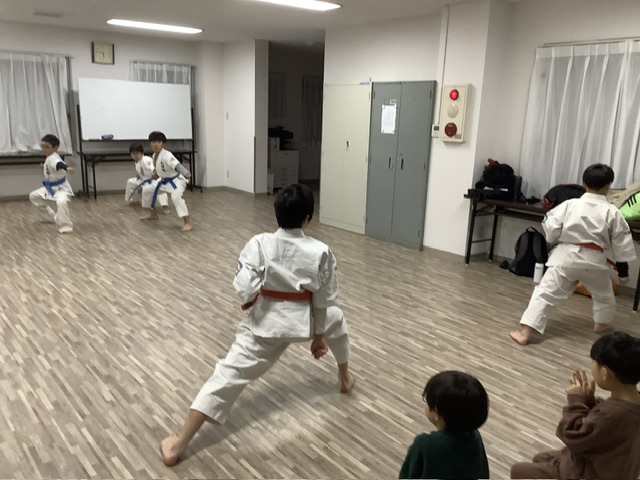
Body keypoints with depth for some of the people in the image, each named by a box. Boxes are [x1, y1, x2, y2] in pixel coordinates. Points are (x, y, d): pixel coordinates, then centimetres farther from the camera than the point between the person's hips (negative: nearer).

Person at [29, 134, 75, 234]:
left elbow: (59, 164, -52)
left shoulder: (53, 158, -26)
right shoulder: (49, 158, 4)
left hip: (61, 187, -11)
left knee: (61, 201, -40)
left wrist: (67, 168, -70)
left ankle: (65, 226, -31)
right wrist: (46, 167, 16)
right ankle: (50, 216, 36)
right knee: (34, 196, 24)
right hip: (50, 187, 11)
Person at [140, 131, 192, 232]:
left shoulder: (167, 155, -29)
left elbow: (177, 165, -47)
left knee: (176, 197, -37)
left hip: (176, 180, -10)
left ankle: (187, 223, -35)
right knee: (147, 190, 18)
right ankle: (153, 214, 36)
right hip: (164, 181, 10)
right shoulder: (155, 155, -1)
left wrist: (186, 173, -62)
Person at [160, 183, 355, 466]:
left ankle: (179, 445, -2)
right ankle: (345, 377, 53)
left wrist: (249, 303, 4)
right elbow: (323, 301, -2)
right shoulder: (321, 251, -10)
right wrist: (319, 336, 11)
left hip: (266, 322, -1)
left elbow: (244, 288, -19)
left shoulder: (260, 244, -14)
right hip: (304, 320, 1)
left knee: (228, 375, 0)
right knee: (335, 320, 33)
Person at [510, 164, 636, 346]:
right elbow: (621, 244, 3)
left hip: (566, 256, -1)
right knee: (604, 295, 29)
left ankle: (524, 333, -12)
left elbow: (550, 228, -4)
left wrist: (555, 240, 19)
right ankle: (601, 324, 51)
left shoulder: (570, 204, -6)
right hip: (593, 259, 1)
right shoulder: (612, 212, -3)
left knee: (545, 292, -3)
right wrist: (623, 270, 13)